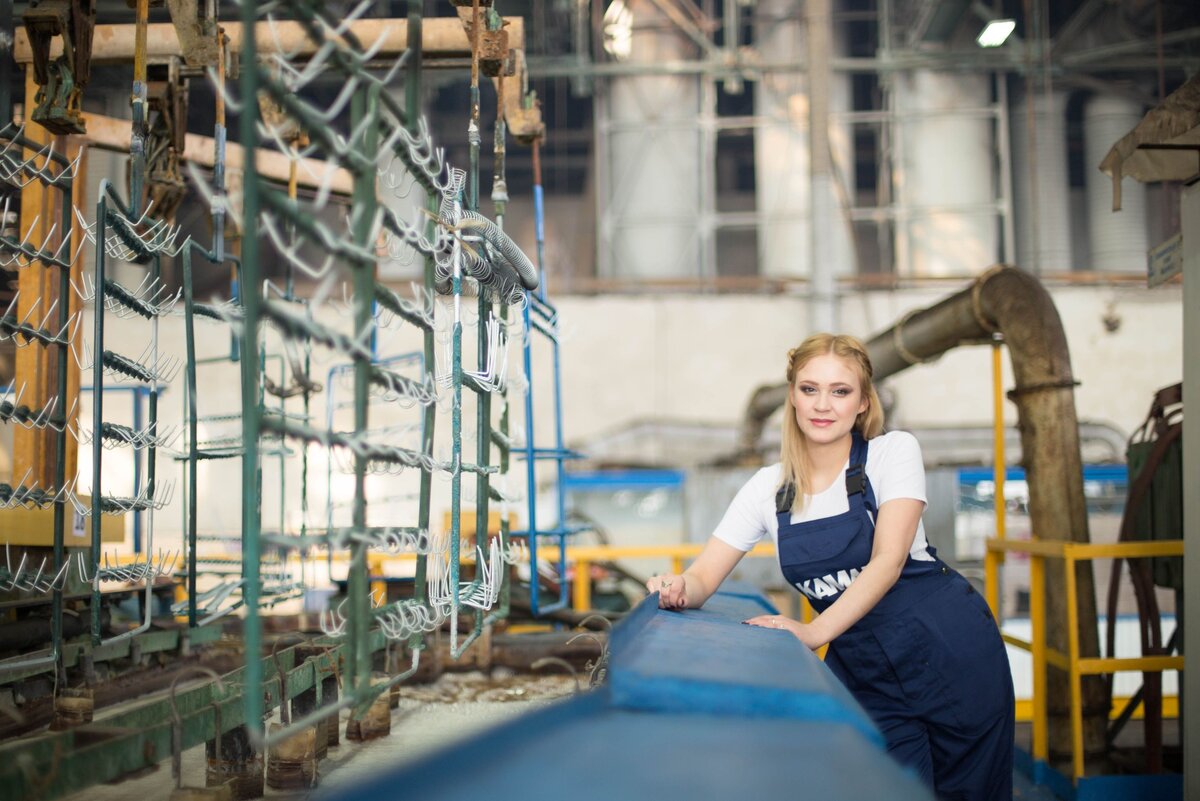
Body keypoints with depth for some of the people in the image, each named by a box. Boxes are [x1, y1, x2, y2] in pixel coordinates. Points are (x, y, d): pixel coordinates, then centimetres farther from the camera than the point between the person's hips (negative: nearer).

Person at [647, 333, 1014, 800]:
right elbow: (703, 577, -1)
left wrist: (815, 631, -31)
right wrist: (679, 587, -26)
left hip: (946, 652, -2)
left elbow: (887, 561, -19)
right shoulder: (768, 488, 1)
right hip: (863, 670, 2)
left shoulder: (894, 452, -7)